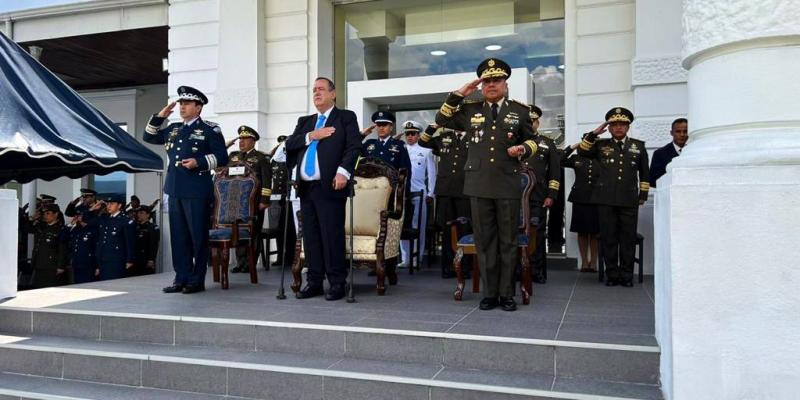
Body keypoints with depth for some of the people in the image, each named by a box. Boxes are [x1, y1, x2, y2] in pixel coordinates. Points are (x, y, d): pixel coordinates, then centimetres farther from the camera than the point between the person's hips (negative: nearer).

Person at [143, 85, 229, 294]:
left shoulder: (210, 129, 0)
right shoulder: (173, 129, 18)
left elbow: (221, 157, -3)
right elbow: (149, 137, 25)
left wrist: (199, 162, -16)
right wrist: (160, 116, 12)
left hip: (197, 191, -6)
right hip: (175, 190, 6)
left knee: (198, 235, -1)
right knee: (178, 236, 8)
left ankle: (197, 280, 6)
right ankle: (181, 278, 15)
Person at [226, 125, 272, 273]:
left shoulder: (261, 158, 3)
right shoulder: (232, 156, 18)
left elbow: (266, 181, -4)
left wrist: (265, 200, -12)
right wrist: (226, 145, 6)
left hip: (254, 202, -4)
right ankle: (241, 262, 13)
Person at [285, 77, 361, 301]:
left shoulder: (346, 117, 6)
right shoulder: (305, 121, 23)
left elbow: (354, 146, -7)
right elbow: (289, 144, 10)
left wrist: (343, 171, -20)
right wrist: (310, 136, -6)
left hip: (329, 187, -5)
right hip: (306, 188, 6)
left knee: (332, 236, -6)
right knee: (311, 237, 8)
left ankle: (337, 283, 3)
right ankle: (314, 282, 16)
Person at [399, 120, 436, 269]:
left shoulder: (426, 151, 3)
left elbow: (431, 173, 4)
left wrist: (430, 194, 0)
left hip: (419, 194, -2)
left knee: (418, 227, 2)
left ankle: (417, 259, 10)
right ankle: (405, 259, 12)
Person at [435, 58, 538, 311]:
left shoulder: (520, 110, 9)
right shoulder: (470, 110, 11)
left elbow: (531, 140, 15)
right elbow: (441, 120, 9)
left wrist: (522, 150, -7)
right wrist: (459, 94, 1)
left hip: (508, 185, -1)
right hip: (479, 184, 1)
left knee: (508, 240, 4)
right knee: (484, 240, 5)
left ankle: (507, 294, 13)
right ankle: (489, 293, 13)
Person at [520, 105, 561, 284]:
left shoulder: (548, 143, 12)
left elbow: (555, 172, 6)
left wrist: (551, 196, -2)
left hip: (538, 197, -1)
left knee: (537, 234, 2)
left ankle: (538, 271, 9)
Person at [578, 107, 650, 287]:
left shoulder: (638, 146, 12)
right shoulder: (601, 145, 10)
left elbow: (645, 173, 16)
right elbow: (581, 151, -1)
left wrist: (643, 195, 12)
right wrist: (594, 133, -7)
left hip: (629, 200, 0)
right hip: (606, 200, 0)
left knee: (628, 238, 3)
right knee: (608, 238, 2)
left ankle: (627, 275, 12)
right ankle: (612, 274, 10)